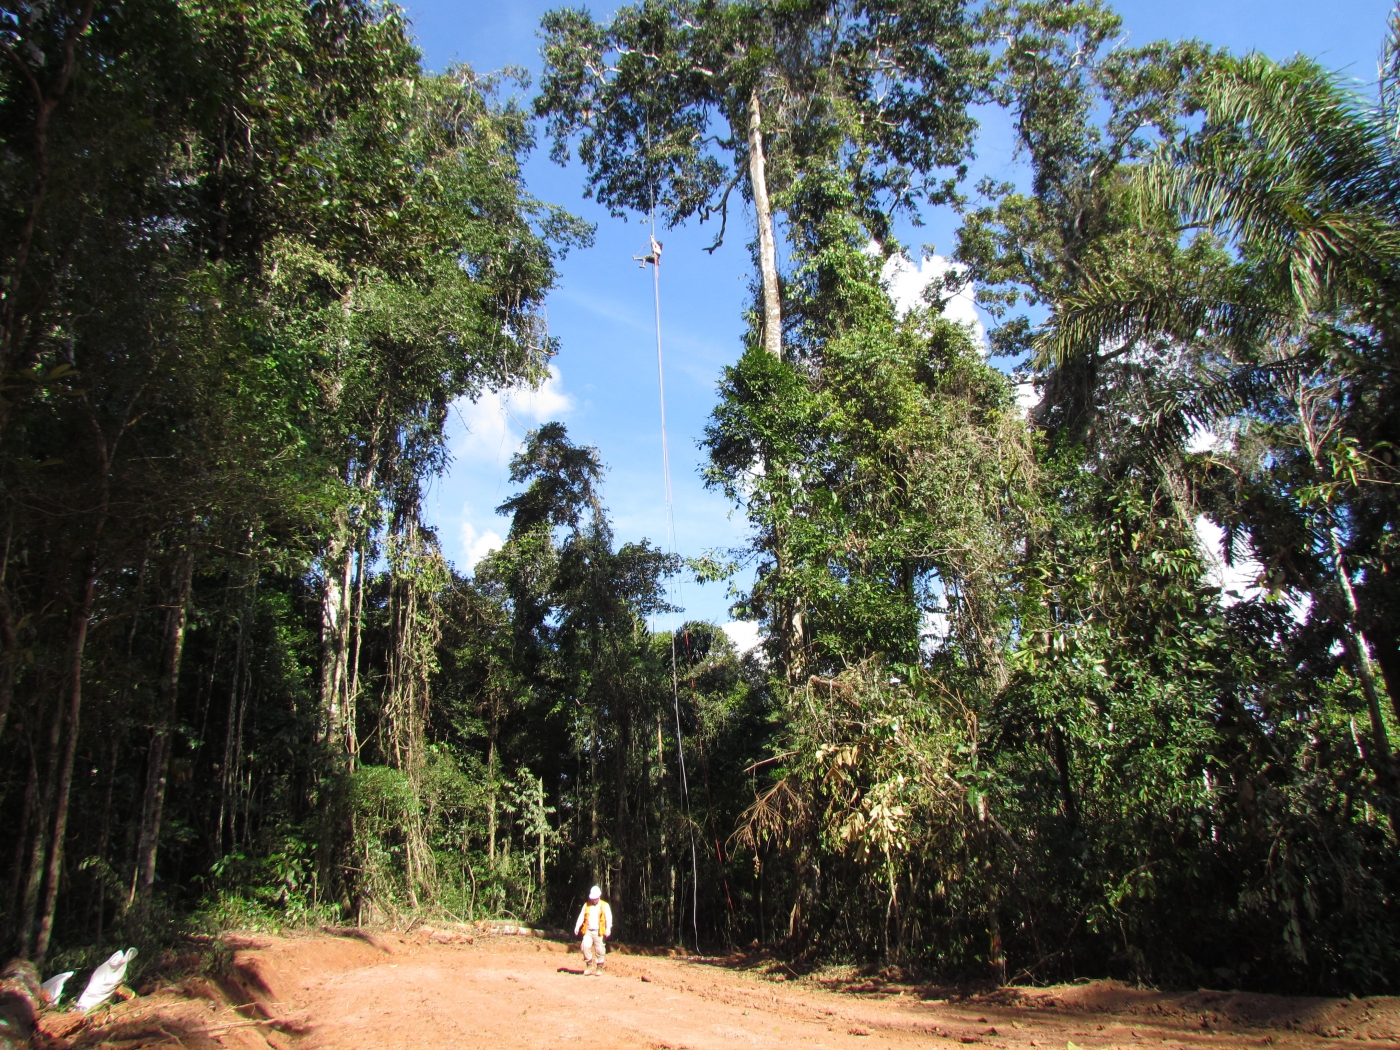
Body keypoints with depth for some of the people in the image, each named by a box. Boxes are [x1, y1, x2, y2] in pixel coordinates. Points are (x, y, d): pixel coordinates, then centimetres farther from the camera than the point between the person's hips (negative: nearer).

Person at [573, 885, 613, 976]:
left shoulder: (604, 906, 3)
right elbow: (581, 916, 7)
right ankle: (589, 965, 1)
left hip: (599, 932, -2)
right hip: (588, 931, 2)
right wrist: (577, 927, -9)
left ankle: (599, 968, 17)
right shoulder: (586, 905, 12)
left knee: (599, 950, 1)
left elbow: (609, 918, -5)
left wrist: (608, 929, -21)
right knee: (585, 946, -16)